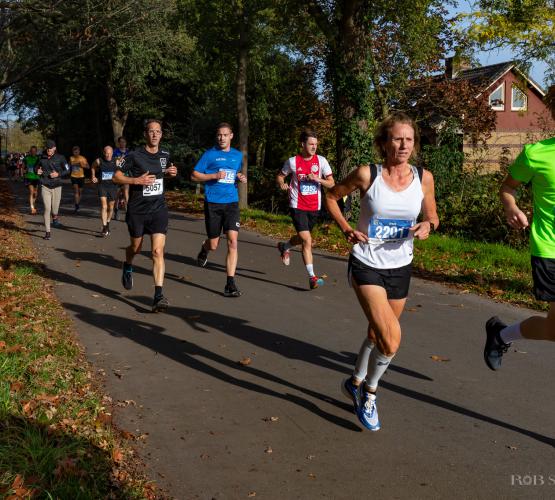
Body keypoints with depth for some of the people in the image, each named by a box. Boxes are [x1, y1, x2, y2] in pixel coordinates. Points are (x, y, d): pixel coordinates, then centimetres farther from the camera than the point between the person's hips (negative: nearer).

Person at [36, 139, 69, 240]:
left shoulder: (60, 158, -3)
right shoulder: (42, 158, 3)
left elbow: (67, 170, 3)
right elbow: (37, 167, 19)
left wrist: (58, 174, -14)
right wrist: (38, 171, -4)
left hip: (57, 186, 0)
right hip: (45, 186, 0)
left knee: (55, 208, 5)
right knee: (47, 209, -6)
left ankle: (55, 218, 43)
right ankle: (47, 232, 0)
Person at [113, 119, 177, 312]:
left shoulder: (165, 155, 5)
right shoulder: (135, 155, -9)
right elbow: (116, 177, -5)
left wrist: (172, 172, 3)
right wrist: (137, 180, -19)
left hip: (158, 209, 2)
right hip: (137, 210, -2)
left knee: (158, 251, -11)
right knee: (136, 247, 17)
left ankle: (159, 296, -14)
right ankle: (128, 267, 53)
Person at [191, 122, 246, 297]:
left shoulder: (238, 155, 13)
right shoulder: (210, 154, 0)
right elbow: (194, 175, 0)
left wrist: (241, 177, 7)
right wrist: (215, 175, -13)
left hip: (232, 202, 2)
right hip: (213, 203, -2)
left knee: (233, 241, -12)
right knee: (213, 245, 5)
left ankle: (230, 284, -9)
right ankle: (204, 249, 45)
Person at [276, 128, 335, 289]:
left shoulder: (321, 161, -1)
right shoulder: (293, 161, -3)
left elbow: (331, 183, -2)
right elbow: (280, 176, 14)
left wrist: (317, 179, -18)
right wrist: (282, 184, -6)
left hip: (315, 207, 3)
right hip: (298, 206, -3)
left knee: (303, 238, 21)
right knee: (307, 240, -14)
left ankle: (284, 246, 55)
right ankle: (312, 277, -10)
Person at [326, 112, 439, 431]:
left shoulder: (423, 178, -4)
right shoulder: (367, 175, -12)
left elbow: (432, 216, 11)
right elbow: (332, 196, 4)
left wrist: (428, 225, -13)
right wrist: (346, 229, -10)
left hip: (400, 268, 4)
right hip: (366, 265, -4)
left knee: (378, 336, 19)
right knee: (391, 339, -17)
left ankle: (356, 383, 46)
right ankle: (369, 393, 11)